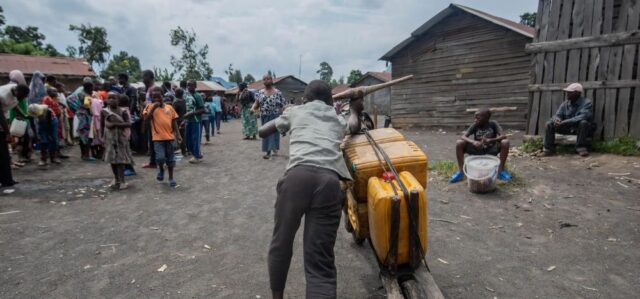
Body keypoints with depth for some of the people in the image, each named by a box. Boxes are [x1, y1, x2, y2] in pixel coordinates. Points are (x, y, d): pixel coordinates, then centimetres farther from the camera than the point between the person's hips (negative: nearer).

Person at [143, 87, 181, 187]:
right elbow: (147, 117, -16)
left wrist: (177, 134, 3)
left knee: (170, 159, 9)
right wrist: (154, 107, -21)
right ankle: (161, 170, 19)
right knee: (160, 158, -14)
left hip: (170, 137, 2)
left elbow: (174, 122, 10)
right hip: (158, 138, -2)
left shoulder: (169, 107, 8)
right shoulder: (150, 107, 1)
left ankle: (171, 178, 22)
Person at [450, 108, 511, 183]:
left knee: (505, 142, -27)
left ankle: (501, 170, -12)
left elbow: (503, 136, -23)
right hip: (477, 151, 1)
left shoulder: (493, 124, -11)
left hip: (490, 152, 0)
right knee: (459, 143, -23)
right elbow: (463, 136, -19)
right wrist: (473, 142, -40)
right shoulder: (475, 125, -9)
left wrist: (490, 140, -41)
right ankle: (460, 171, -15)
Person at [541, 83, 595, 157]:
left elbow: (583, 116, -29)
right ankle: (548, 149, -11)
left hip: (582, 128, -5)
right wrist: (557, 120, -29)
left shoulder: (586, 103, -13)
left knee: (583, 122, -37)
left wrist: (564, 122, -38)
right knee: (549, 124, -12)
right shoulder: (565, 104, 4)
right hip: (568, 128, 5)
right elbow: (557, 115, -1)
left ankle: (581, 148, -26)